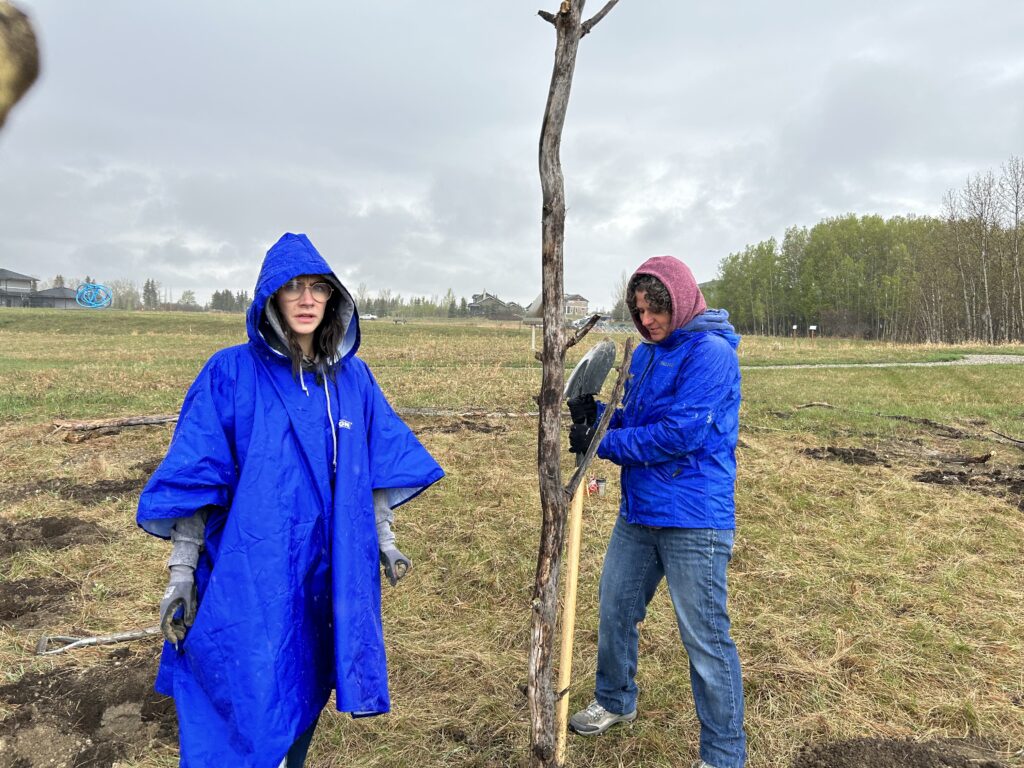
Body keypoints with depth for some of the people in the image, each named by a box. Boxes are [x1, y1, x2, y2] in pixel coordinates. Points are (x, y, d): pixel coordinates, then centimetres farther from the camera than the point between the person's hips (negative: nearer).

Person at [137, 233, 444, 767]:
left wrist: (384, 540, 13)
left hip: (328, 575, 4)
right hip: (248, 579, -4)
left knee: (302, 702, 18)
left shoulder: (353, 377, 4)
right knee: (247, 715, 3)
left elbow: (373, 468, 11)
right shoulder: (231, 373, -8)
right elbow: (195, 478, -7)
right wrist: (182, 572, -7)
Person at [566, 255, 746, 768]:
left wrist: (600, 443, -17)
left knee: (704, 637, 2)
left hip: (693, 519, -8)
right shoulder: (646, 353, 11)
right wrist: (594, 414, -6)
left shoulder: (710, 352, -15)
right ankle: (615, 701, 45)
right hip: (638, 513, 9)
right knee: (615, 609, 20)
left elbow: (680, 434, -23)